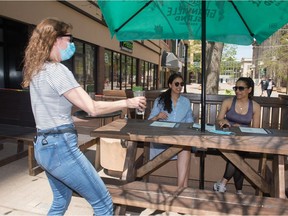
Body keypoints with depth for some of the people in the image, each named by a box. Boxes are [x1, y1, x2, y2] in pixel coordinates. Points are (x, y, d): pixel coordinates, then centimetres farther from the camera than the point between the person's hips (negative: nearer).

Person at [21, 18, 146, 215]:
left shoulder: (37, 70, 11)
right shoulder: (57, 70, -17)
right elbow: (93, 108, -20)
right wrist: (128, 102, -10)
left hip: (44, 145, 10)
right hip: (60, 147, -10)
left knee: (61, 200, 27)